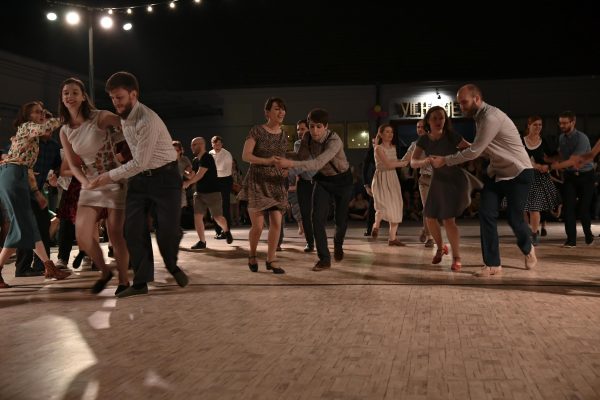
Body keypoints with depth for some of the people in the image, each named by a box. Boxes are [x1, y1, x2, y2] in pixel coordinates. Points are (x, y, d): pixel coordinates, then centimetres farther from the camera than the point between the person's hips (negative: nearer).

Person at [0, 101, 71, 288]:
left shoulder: (31, 135, 28)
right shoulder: (27, 126, 2)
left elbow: (27, 166, 26)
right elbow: (45, 127, -23)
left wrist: (36, 191, 21)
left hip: (15, 177, 10)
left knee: (29, 224, 8)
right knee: (22, 226, -10)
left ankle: (49, 266, 10)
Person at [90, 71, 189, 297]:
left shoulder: (148, 120, -24)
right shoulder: (123, 117, 3)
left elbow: (140, 163, -22)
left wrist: (110, 176, -13)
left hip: (164, 177, -7)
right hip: (139, 178, 7)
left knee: (168, 229, -6)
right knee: (133, 228, -2)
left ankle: (172, 266, 25)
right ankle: (141, 282, 5)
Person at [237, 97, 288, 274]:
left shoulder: (283, 134, 9)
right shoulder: (257, 130, -8)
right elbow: (245, 156, -13)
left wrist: (286, 169, 5)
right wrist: (266, 161, -23)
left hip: (276, 182, 5)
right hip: (257, 181, -5)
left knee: (277, 222, -3)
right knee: (258, 225, -7)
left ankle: (271, 260, 10)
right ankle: (252, 255, 21)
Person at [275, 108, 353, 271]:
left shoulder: (334, 141, -35)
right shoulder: (307, 139, -15)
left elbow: (318, 163, -49)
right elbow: (302, 157, 2)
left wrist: (290, 164, -58)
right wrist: (282, 154, -16)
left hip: (342, 180, -4)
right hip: (323, 180, 4)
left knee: (341, 219, 9)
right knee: (318, 218, -11)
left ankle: (338, 244, 43)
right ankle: (324, 259, -3)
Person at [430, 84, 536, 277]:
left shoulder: (491, 117, -25)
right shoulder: (479, 118, 5)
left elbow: (474, 151, -25)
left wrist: (445, 160, -19)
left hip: (518, 173, -8)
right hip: (496, 172, 8)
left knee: (514, 217, 0)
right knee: (486, 214, -4)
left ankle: (528, 249, 33)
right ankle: (493, 265, 2)